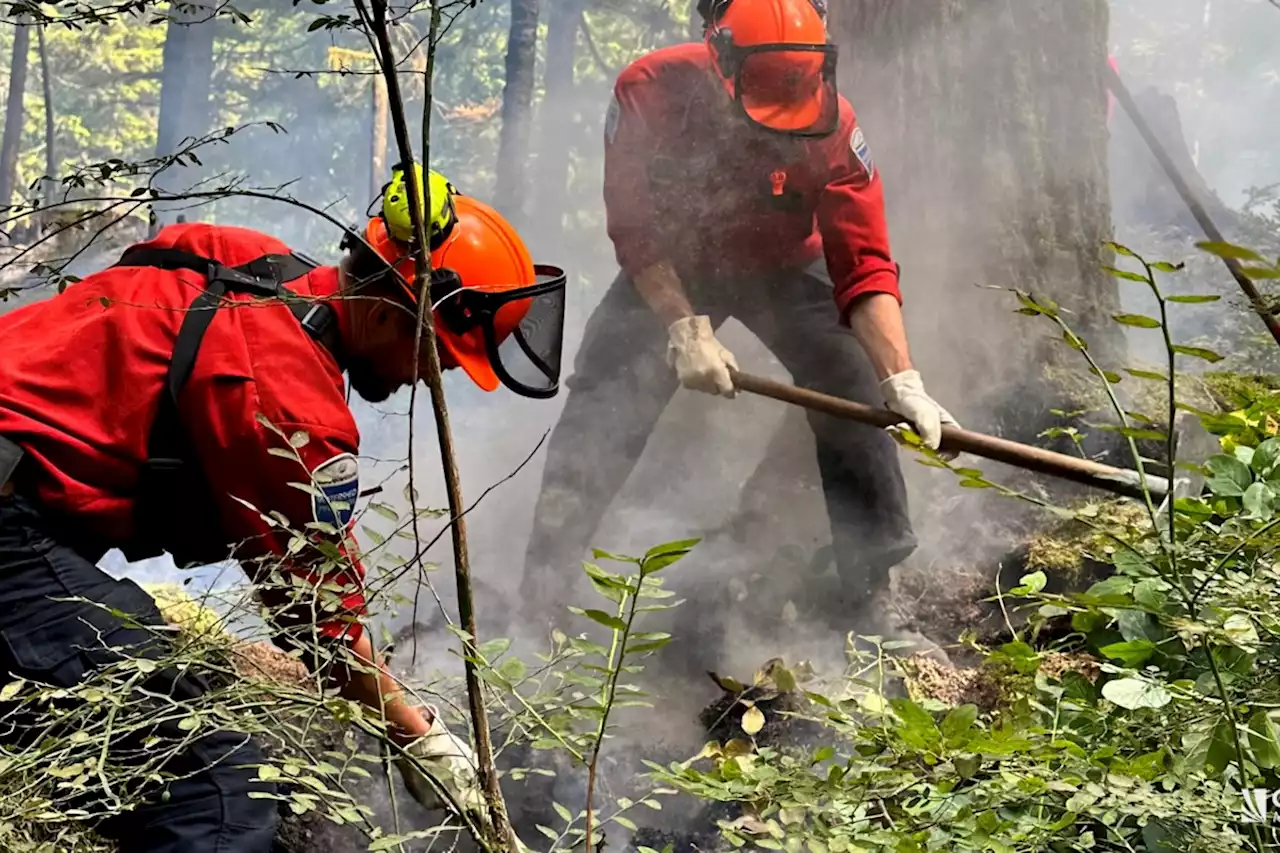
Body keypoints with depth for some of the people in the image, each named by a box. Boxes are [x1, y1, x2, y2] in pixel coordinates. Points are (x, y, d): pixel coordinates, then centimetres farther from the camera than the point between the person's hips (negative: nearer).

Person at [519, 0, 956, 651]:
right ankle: (536, 595, -5)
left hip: (784, 269, 1)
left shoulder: (832, 126, -27)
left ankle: (866, 602, -8)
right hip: (670, 270, 0)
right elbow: (636, 230, -23)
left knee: (854, 389, -16)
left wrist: (902, 380, -38)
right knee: (600, 413, -13)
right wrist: (686, 329, -32)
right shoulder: (651, 91, -29)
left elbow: (864, 268, -27)